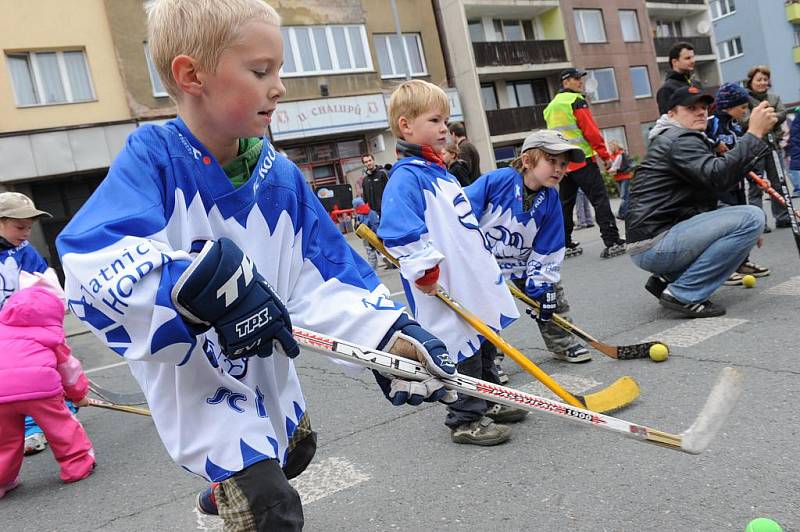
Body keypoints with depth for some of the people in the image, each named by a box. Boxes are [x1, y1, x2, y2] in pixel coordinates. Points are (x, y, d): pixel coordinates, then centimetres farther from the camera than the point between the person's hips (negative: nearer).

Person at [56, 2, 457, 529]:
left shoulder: (282, 176, -8)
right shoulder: (153, 157, -23)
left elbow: (323, 276, -10)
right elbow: (91, 261, -37)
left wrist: (387, 336, -23)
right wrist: (206, 281, -48)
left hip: (266, 367, 7)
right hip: (190, 373, -7)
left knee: (297, 447, 29)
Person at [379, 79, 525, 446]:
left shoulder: (441, 173, 16)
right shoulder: (406, 177, -16)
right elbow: (399, 231, -26)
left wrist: (486, 266, 27)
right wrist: (424, 268, -26)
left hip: (475, 283, 10)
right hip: (445, 291, -10)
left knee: (484, 344, 20)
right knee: (462, 352, -1)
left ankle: (489, 403, 36)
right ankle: (465, 420, 14)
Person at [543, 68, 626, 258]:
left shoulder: (550, 107, 17)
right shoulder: (576, 101, -7)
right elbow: (591, 130, -13)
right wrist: (605, 154, -8)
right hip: (582, 160, -8)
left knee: (565, 203, 14)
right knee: (600, 199, -8)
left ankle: (565, 245, 19)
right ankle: (612, 242, -13)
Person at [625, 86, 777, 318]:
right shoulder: (680, 140, -8)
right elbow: (718, 176, -25)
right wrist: (755, 133, -23)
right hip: (654, 245, -10)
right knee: (752, 217, -15)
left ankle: (666, 278, 13)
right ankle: (683, 294, -13)